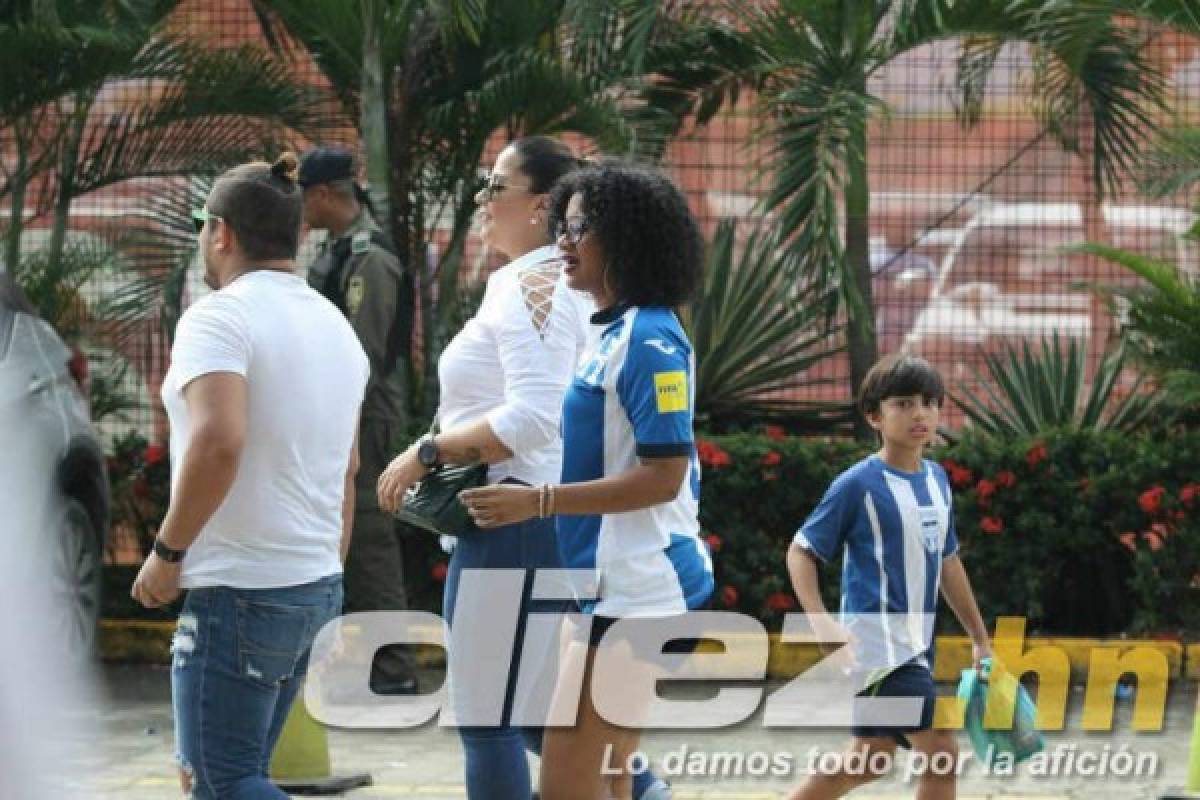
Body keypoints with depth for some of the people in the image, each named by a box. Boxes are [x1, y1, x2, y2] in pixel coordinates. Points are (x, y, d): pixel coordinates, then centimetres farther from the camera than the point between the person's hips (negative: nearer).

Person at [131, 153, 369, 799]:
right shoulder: (336, 326, 14)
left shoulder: (219, 318, -13)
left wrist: (167, 552, -18)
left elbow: (218, 442, -28)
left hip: (239, 593, -9)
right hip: (316, 587, 9)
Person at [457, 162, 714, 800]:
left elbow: (662, 477, -20)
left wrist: (539, 501, -21)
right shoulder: (607, 334, 14)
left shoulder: (648, 340, -15)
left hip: (637, 590, -10)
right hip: (611, 584, 10)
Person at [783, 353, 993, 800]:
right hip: (878, 643, -8)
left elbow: (947, 562, 20)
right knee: (942, 757, -12)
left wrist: (980, 638, 22)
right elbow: (800, 553, -8)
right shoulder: (858, 485, -12)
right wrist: (823, 624, -21)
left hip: (917, 646, 8)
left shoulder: (937, 479, 10)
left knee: (869, 762, 13)